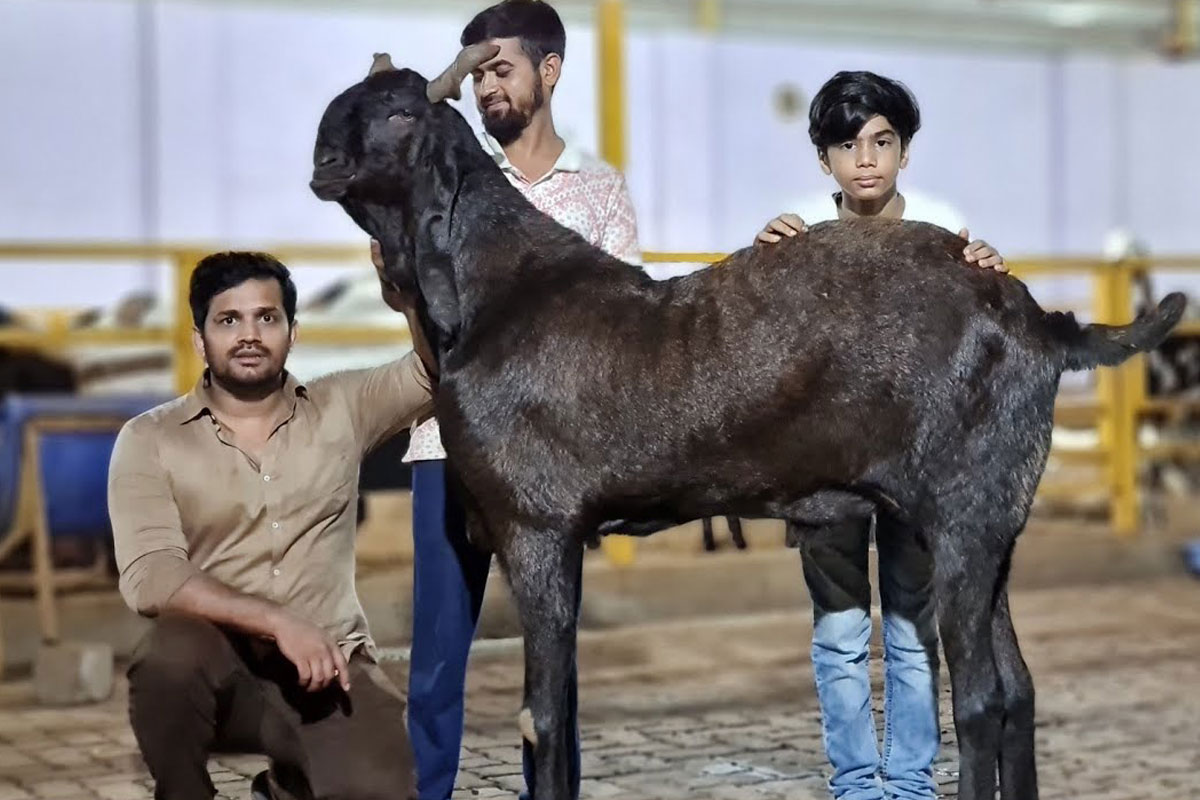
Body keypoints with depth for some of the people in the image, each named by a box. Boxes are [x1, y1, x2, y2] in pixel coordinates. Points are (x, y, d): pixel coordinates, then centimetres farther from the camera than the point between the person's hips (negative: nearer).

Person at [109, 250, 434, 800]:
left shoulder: (342, 408, 9)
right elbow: (150, 576, -12)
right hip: (218, 671, -2)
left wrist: (411, 298, -18)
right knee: (171, 653, -36)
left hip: (329, 667, 3)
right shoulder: (149, 440, 0)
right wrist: (278, 622, -23)